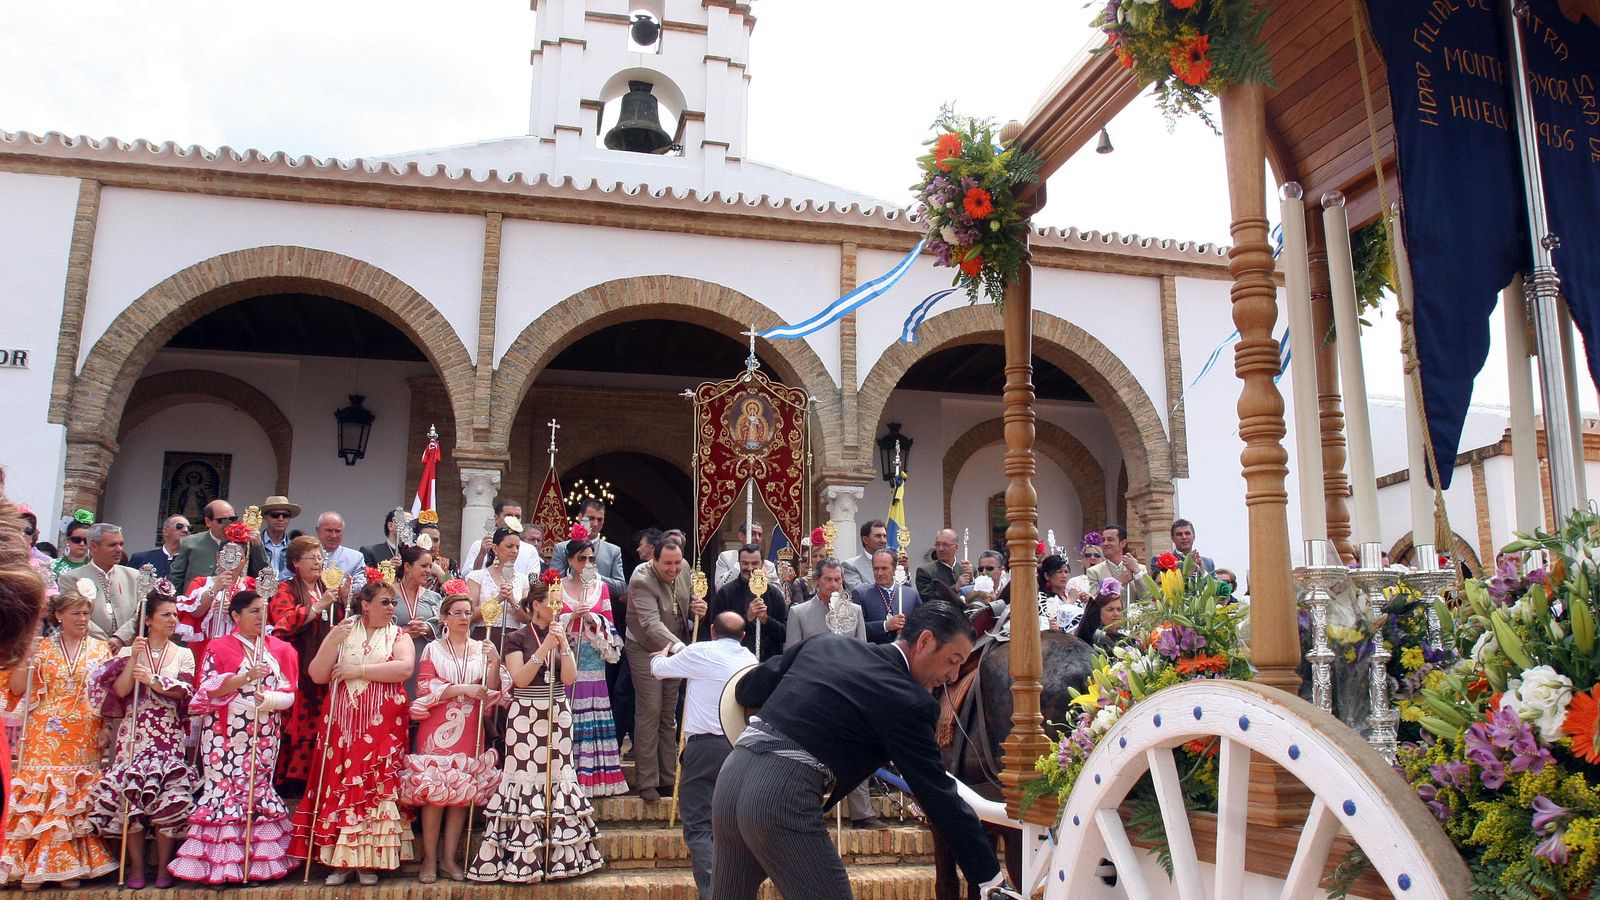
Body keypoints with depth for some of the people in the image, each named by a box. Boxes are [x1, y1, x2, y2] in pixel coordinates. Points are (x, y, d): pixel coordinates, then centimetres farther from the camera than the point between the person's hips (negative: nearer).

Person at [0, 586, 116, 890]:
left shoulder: (100, 649, 9)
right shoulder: (43, 648, 7)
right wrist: (26, 657, -9)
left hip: (84, 740, 0)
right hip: (45, 738, 0)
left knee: (77, 799, 0)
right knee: (40, 796, -4)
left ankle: (69, 865, 9)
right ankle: (34, 866, 6)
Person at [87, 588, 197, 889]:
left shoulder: (183, 654, 11)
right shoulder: (129, 652, 9)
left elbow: (184, 691, -2)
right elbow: (119, 691, -4)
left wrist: (153, 680, -12)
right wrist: (134, 658, -10)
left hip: (169, 735, 0)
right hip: (134, 733, 0)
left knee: (169, 795, -11)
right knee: (130, 793, -10)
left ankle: (163, 865, 0)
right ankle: (136, 866, 2)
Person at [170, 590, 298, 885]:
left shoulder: (280, 650, 9)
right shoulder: (219, 648, 2)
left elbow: (290, 693, 3)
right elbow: (208, 689, -9)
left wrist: (269, 698, -18)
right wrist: (246, 677, -21)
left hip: (265, 736, 3)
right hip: (226, 736, -3)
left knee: (259, 791, 4)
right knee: (226, 790, -5)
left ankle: (259, 859, 8)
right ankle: (221, 865, 2)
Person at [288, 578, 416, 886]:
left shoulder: (398, 635, 6)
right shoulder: (342, 631, 9)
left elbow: (405, 668, -13)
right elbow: (317, 675, 2)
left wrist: (357, 670, -12)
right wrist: (333, 641, -11)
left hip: (382, 726, -1)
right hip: (343, 724, 1)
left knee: (375, 787, -3)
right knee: (339, 786, -2)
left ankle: (368, 861, 5)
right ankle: (341, 860, 6)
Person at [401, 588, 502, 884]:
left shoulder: (482, 649, 10)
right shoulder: (433, 649, 6)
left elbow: (491, 692, 5)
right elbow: (425, 688, -4)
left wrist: (494, 662, -11)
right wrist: (462, 689, -13)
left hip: (469, 730, 2)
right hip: (438, 729, -2)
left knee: (463, 792, 1)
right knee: (434, 789, -6)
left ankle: (450, 857, 10)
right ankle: (429, 859, 3)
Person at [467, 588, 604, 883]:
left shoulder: (562, 636, 11)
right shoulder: (517, 638, -1)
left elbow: (569, 677, 0)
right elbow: (520, 678, -13)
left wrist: (564, 645, -12)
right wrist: (545, 647, -17)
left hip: (557, 715, 4)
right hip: (525, 716, -4)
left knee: (557, 775, 3)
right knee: (526, 776, -6)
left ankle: (560, 854, 9)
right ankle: (522, 858, 0)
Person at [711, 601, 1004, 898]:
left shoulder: (826, 644, 13)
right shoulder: (908, 702, -6)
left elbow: (746, 690, 20)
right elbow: (939, 796, -6)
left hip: (732, 772, 8)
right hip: (783, 796, -8)